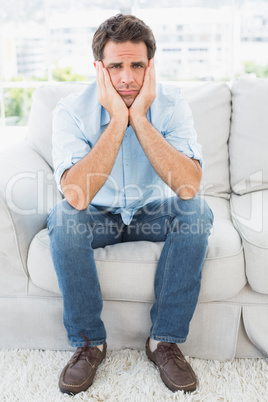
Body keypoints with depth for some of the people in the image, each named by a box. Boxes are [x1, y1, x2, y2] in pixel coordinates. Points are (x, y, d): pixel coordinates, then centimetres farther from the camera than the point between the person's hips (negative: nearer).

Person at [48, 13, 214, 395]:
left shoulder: (171, 103, -17)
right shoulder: (71, 110, -19)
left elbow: (189, 187, -32)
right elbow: (75, 195, -35)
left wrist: (139, 118, -34)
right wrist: (117, 120, -35)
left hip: (154, 213, 1)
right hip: (97, 216, 0)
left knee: (197, 211, -27)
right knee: (63, 217, -31)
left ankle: (165, 340, -13)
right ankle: (89, 342, -12)